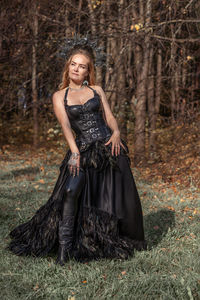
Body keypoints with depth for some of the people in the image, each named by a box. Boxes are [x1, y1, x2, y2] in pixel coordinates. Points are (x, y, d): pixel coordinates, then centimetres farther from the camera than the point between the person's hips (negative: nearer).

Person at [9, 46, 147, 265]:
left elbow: (109, 117, 7)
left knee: (117, 196, 3)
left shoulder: (97, 90, 13)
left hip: (109, 147, 2)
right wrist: (74, 152, -19)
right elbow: (65, 125, -6)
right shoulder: (59, 96, 8)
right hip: (83, 150, -1)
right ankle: (64, 247, -16)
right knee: (71, 191, -23)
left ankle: (119, 243, 25)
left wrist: (116, 132, -15)